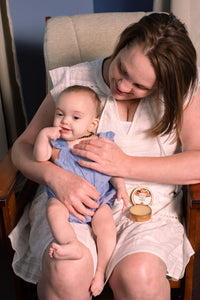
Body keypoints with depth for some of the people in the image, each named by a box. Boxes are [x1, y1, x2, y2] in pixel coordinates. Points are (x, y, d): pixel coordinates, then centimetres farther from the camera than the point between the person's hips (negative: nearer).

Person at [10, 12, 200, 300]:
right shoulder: (74, 81, -1)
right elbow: (23, 146, 2)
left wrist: (126, 164, -19)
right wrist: (56, 175, -20)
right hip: (75, 201, 1)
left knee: (140, 276, -29)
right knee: (66, 270, -30)